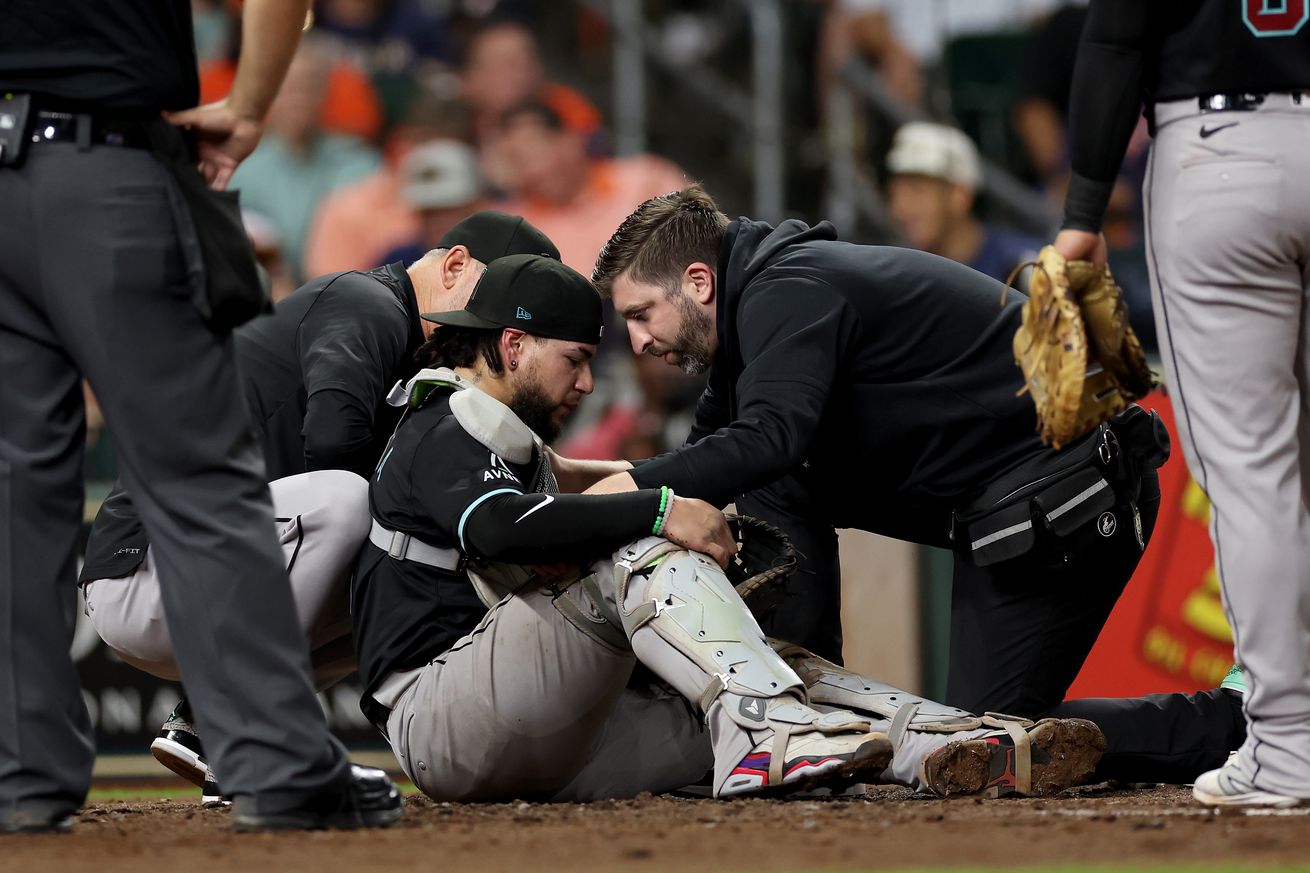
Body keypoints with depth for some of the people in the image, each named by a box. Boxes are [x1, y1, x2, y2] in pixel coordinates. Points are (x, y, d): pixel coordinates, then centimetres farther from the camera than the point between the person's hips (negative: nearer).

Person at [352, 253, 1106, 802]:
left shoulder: (511, 442, 32)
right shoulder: (446, 431, -3)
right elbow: (498, 528, -24)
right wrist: (661, 510, -23)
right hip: (437, 716, -9)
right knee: (637, 552, -25)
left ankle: (940, 744, -25)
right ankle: (767, 729, -44)